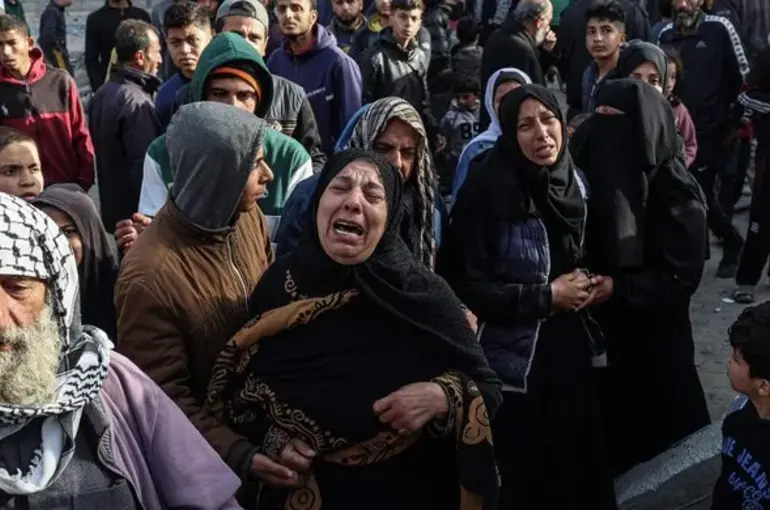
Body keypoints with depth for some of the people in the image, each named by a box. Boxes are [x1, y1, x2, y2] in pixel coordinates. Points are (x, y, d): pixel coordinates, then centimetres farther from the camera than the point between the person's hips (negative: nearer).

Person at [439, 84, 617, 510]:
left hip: (571, 353, 6)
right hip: (516, 364, -6)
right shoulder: (489, 190, -17)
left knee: (577, 471, 15)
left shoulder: (573, 182, 3)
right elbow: (466, 287, -19)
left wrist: (584, 284, -2)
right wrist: (546, 297, -17)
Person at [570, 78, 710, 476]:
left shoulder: (675, 190, -14)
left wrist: (618, 289, -25)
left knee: (656, 433, 11)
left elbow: (683, 276, -15)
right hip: (595, 330, 4)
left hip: (652, 342, -4)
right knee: (604, 430, 13)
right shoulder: (591, 171, -1)